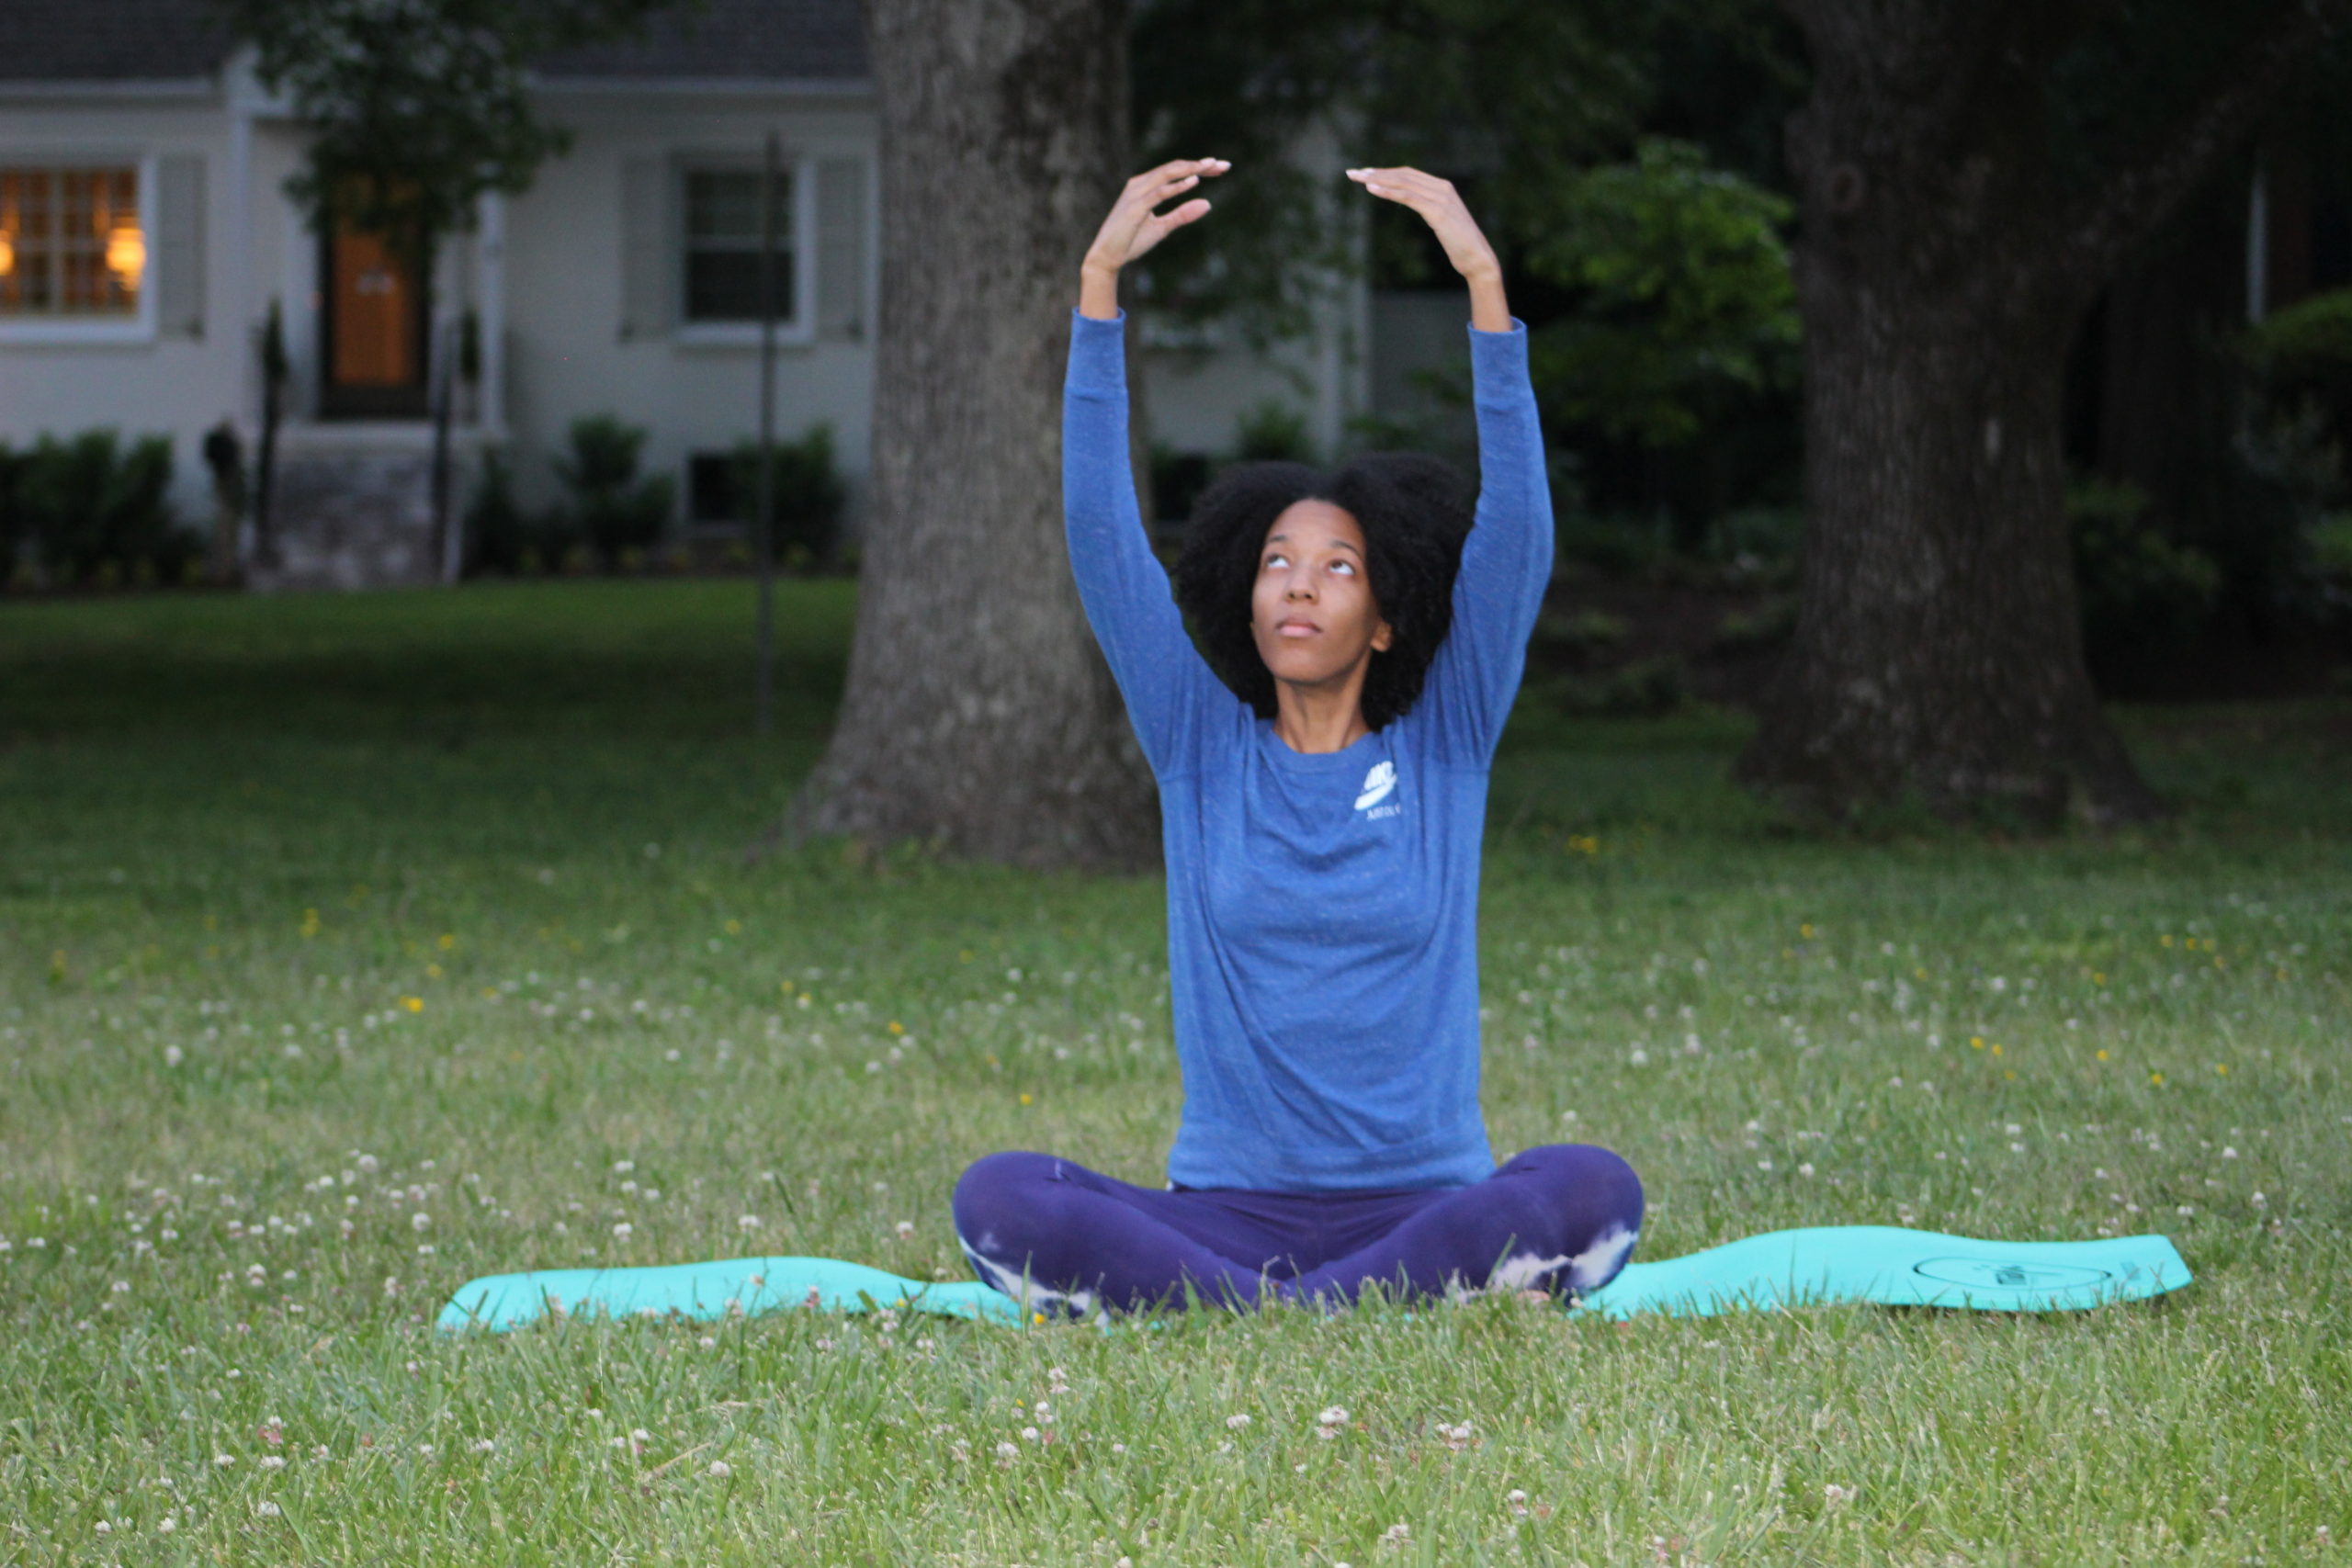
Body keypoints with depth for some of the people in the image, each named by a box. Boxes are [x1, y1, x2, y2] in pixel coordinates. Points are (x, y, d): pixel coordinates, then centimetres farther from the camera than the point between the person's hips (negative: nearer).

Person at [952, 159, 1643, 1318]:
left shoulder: (1444, 745, 7)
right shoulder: (1202, 746, 10)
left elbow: (1516, 526, -4)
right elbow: (1099, 525, 2)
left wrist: (1485, 287, -12)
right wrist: (1100, 283, -5)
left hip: (1422, 1206, 0)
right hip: (1224, 1210, 1)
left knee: (1593, 1191, -33)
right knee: (998, 1200, -27)